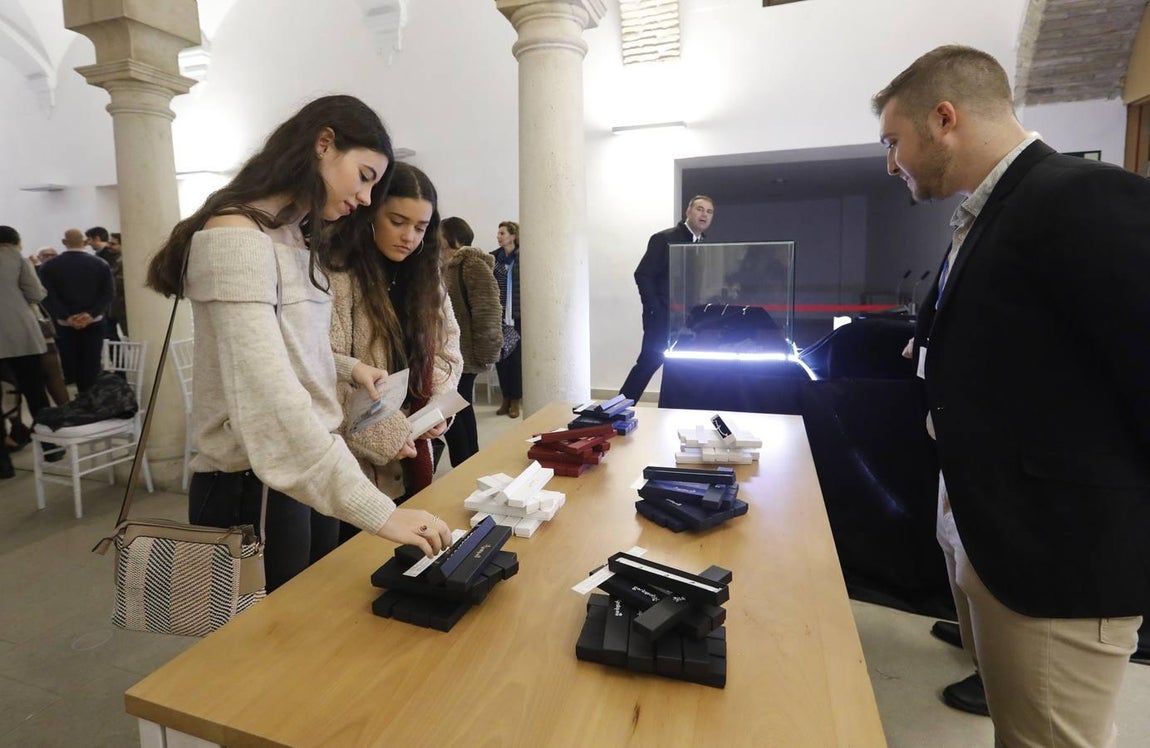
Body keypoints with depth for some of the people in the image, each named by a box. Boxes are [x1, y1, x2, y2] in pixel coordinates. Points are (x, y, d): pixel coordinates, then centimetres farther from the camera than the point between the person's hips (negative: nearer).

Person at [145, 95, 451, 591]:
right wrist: (377, 511, -34)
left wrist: (345, 368, 3)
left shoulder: (292, 238, 12)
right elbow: (269, 400, -31)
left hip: (310, 478, 9)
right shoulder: (235, 237, -19)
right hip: (254, 489, -9)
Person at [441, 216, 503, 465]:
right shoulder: (449, 266, 16)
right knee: (461, 411, 16)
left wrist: (484, 353, -18)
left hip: (464, 356, -10)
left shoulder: (474, 265, -13)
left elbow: (486, 313, -18)